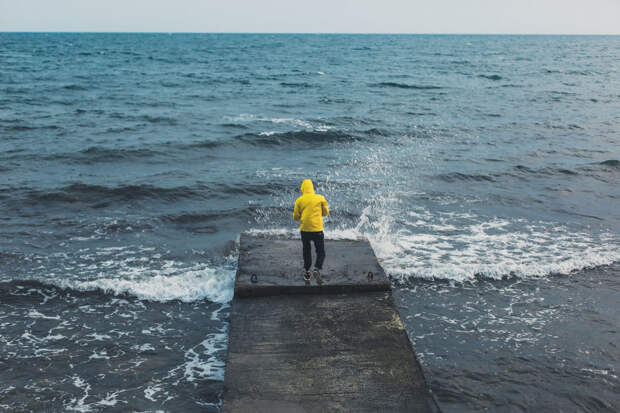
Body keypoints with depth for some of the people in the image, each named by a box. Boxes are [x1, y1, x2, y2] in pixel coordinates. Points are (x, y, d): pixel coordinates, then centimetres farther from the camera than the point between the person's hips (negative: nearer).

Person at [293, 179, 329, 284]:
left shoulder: (299, 200, -1)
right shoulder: (320, 198, -1)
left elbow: (295, 217, 3)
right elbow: (325, 212, 9)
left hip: (305, 229, 2)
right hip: (317, 229, -1)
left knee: (306, 251, 17)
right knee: (321, 252, 5)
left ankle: (306, 272, 20)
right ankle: (317, 269, -17)